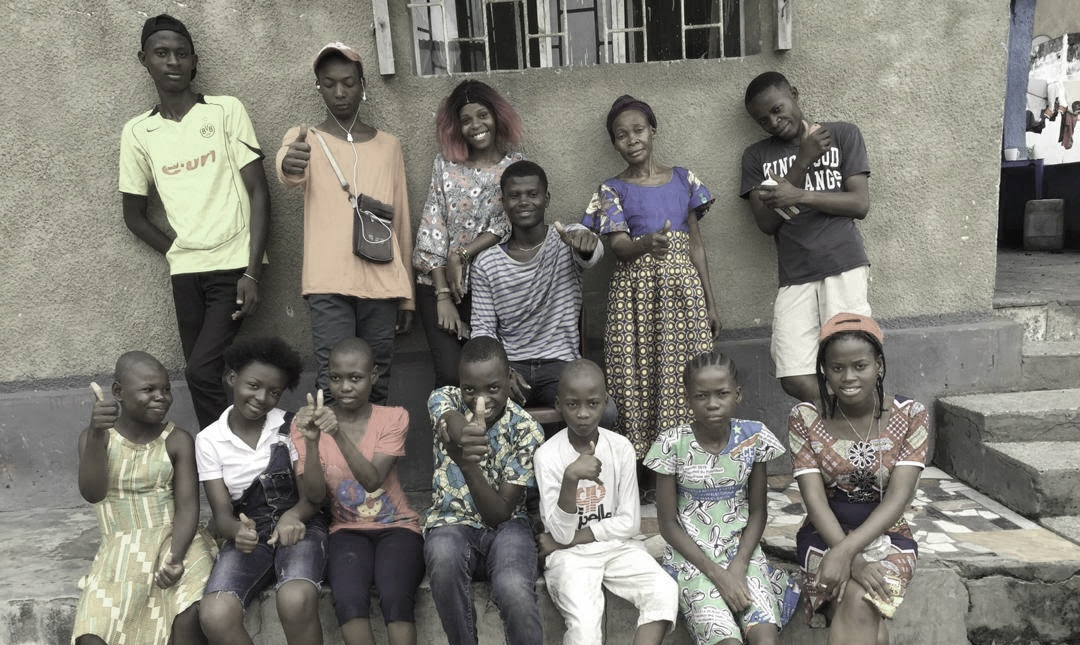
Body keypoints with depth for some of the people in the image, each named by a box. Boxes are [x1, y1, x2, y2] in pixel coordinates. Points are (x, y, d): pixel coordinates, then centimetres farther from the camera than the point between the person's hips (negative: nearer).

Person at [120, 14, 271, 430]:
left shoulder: (226, 110, 1)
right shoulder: (137, 132, 9)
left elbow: (259, 192, -4)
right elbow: (134, 214, 16)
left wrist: (251, 273, -11)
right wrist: (177, 252, 2)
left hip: (235, 264, -3)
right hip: (185, 272, 3)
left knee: (201, 372, -13)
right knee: (203, 377, 5)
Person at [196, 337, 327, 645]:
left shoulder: (291, 427, 1)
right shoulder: (209, 440, 4)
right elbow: (222, 512, 0)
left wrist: (293, 516, -26)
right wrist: (238, 530, -25)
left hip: (297, 528, -1)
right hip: (247, 535, 2)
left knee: (296, 602, -34)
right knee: (215, 616, -28)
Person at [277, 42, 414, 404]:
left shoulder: (388, 145, 14)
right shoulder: (304, 138, 7)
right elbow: (288, 175, -18)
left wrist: (407, 294, 13)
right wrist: (289, 165, -44)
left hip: (383, 284, 3)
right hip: (329, 284, -2)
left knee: (378, 381, 6)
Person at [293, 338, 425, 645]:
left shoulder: (393, 418, -3)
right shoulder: (308, 422, -1)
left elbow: (372, 481, -18)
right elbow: (315, 498, -10)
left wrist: (338, 435, -32)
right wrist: (311, 440, -25)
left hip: (396, 526, 0)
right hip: (347, 530, 1)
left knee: (396, 600, -31)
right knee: (349, 603, -30)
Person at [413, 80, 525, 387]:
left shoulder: (515, 165, 3)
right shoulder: (444, 164, 2)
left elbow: (508, 225, -6)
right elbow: (431, 228, -4)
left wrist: (461, 255, -15)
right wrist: (443, 296, -10)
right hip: (438, 284, 0)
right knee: (450, 374, -13)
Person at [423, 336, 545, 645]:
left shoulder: (526, 430, -9)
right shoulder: (444, 399, -5)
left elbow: (500, 513, -14)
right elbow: (458, 429, -31)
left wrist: (468, 465, -33)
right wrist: (467, 435, -58)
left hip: (505, 525, -1)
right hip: (452, 522, 1)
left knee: (515, 591, -34)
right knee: (445, 561, -36)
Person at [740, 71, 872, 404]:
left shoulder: (843, 135, 11)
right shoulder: (757, 156, 16)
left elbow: (860, 204, 2)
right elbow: (767, 223, 4)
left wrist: (799, 196, -10)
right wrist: (802, 163, -2)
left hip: (843, 265, -2)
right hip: (794, 276, 2)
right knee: (795, 380, -9)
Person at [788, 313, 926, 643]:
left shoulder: (911, 415, -6)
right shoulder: (805, 418, -7)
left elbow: (897, 498, -14)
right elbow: (814, 499, -12)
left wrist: (846, 550, -27)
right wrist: (853, 561, -27)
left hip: (886, 535, 1)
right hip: (826, 534, 0)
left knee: (860, 602, -30)